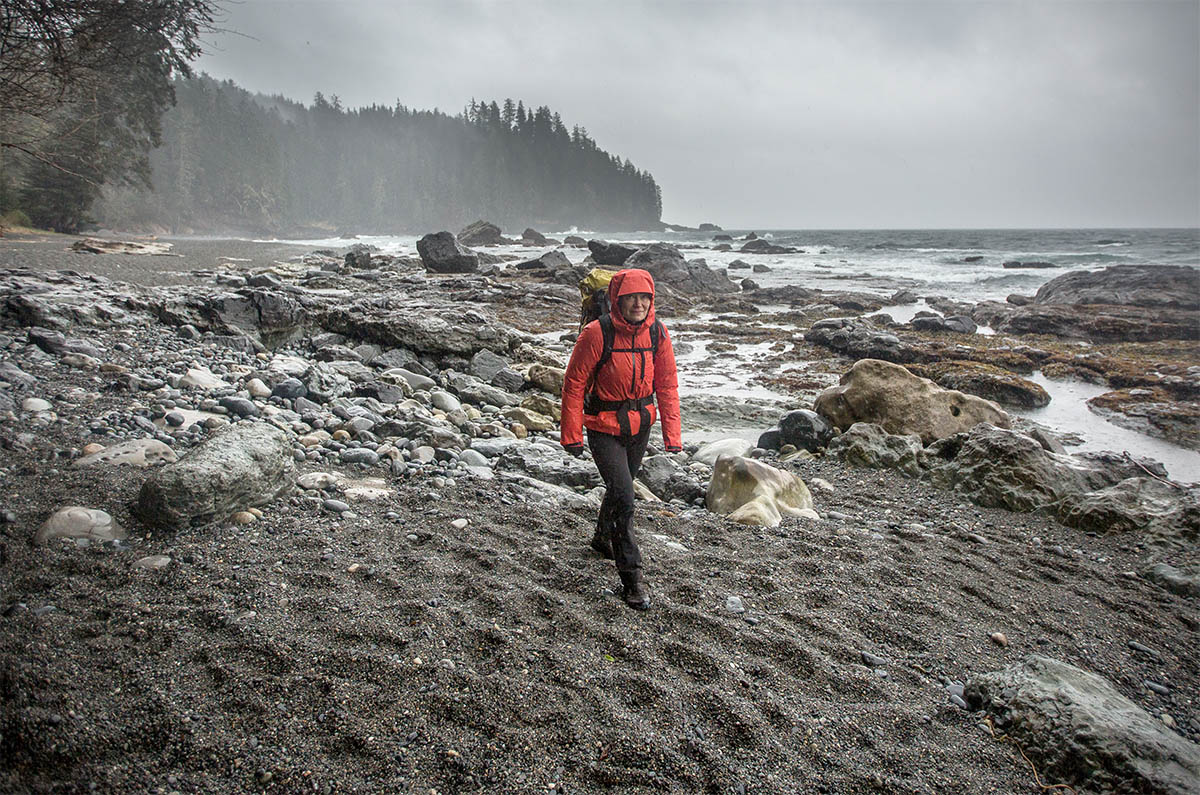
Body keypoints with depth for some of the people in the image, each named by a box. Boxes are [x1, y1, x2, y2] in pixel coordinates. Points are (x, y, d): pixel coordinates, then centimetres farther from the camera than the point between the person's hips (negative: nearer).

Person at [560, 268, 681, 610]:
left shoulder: (658, 334, -6)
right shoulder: (597, 334, -19)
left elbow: (667, 386, 3)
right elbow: (574, 383, -12)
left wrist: (671, 434, -1)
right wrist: (572, 435, -12)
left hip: (641, 426, 5)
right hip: (604, 428, -5)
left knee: (622, 486, 22)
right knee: (623, 498, -11)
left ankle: (604, 537, 50)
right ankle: (632, 577, 0)